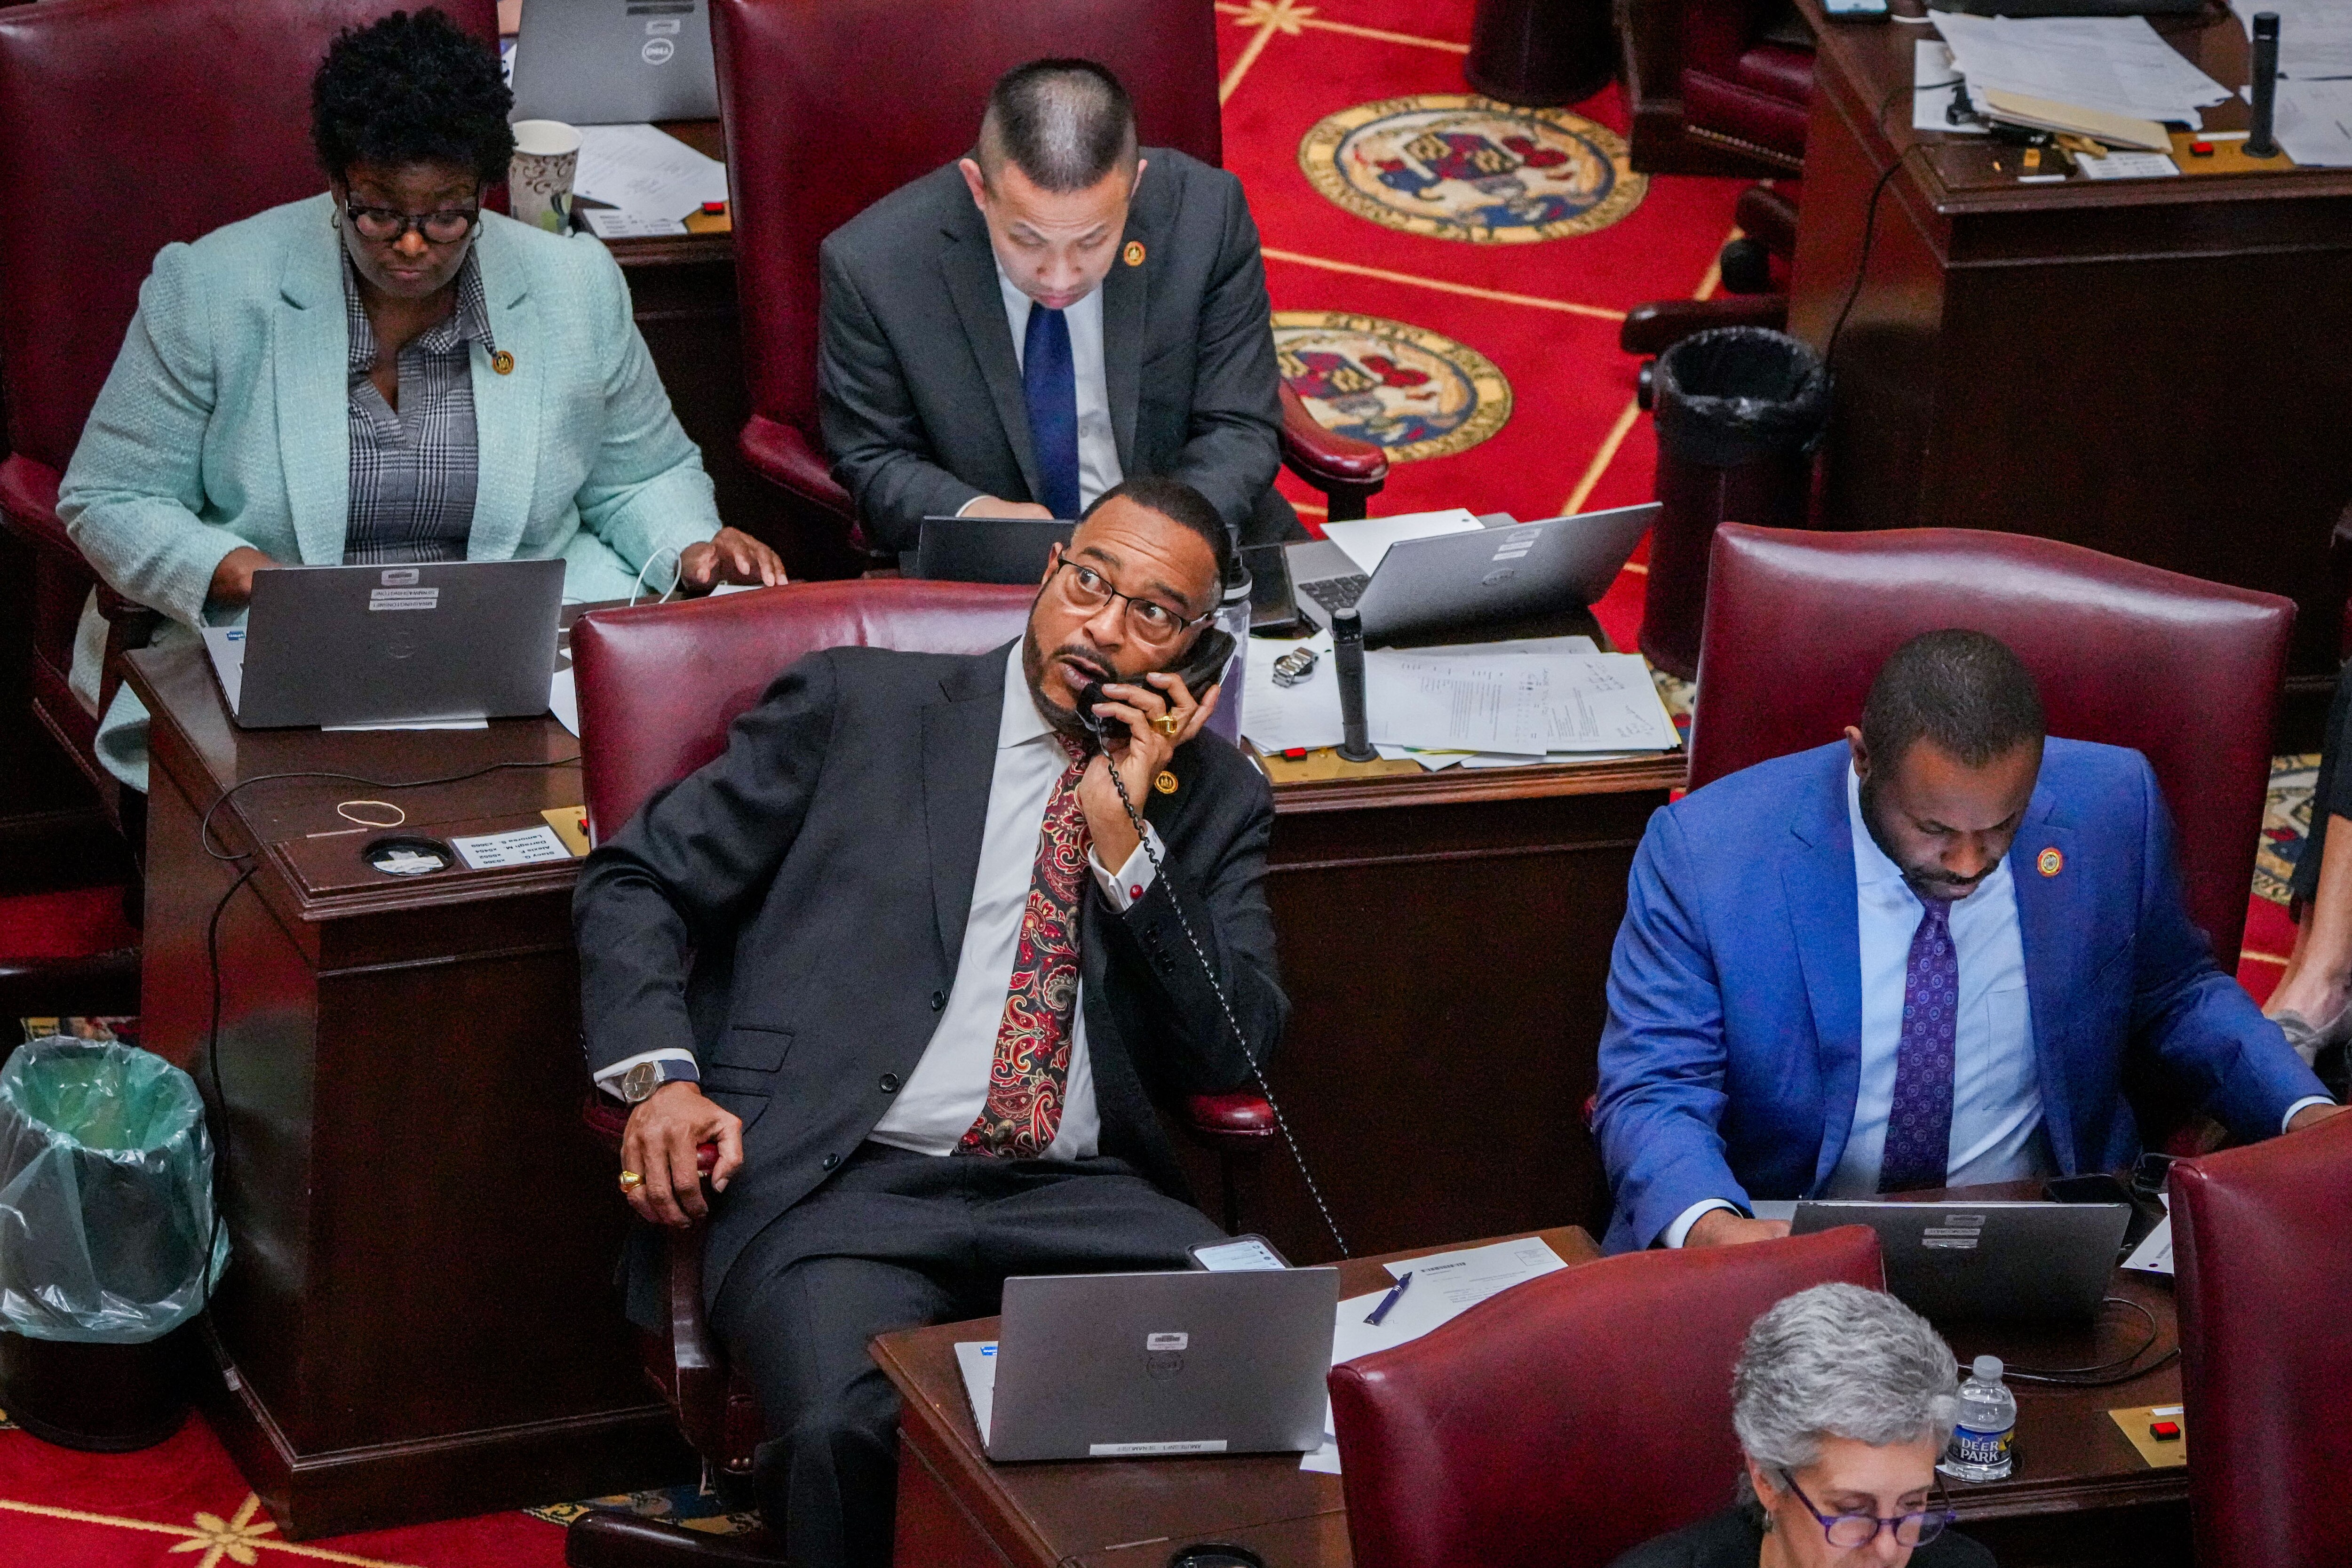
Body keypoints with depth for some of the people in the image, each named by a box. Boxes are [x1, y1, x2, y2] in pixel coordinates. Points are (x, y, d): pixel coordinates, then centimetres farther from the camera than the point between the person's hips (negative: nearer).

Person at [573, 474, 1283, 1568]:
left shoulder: (1213, 796, 18)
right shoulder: (860, 705, 11)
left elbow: (1234, 1053, 8)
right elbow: (635, 882, 12)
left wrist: (1123, 835, -2)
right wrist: (661, 1076, -6)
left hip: (1083, 1201, 3)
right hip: (847, 1187, -2)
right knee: (852, 1430, -35)